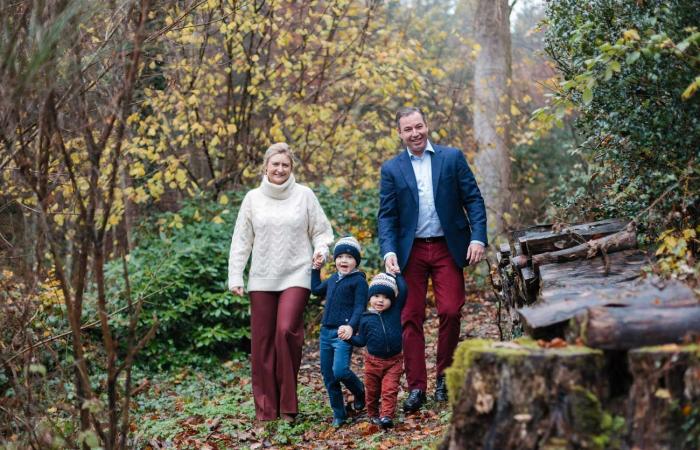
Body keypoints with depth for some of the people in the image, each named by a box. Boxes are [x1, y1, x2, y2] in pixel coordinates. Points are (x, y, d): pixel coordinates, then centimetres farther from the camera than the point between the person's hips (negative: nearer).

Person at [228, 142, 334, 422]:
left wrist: (321, 249, -12)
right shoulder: (253, 198, 8)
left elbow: (321, 230, 8)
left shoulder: (304, 195, 3)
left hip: (296, 276, -2)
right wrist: (235, 276, 3)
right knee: (262, 341, 0)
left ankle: (288, 404, -6)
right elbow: (241, 241, 9)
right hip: (261, 280, 2)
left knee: (287, 330, -19)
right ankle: (266, 408, 8)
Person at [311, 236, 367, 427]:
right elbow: (316, 290, 38)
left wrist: (351, 326, -28)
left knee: (340, 370, -20)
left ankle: (359, 392, 11)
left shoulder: (359, 281, -4)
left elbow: (359, 308, -13)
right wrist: (315, 270, 34)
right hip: (326, 331, 7)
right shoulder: (332, 280, 18)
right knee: (328, 375, 7)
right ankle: (339, 414, 17)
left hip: (343, 333, -7)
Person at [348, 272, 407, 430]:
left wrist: (396, 275, -2)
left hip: (393, 361, -1)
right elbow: (361, 340, 4)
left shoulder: (395, 311, -2)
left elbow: (403, 291, -8)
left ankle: (387, 416, -10)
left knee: (390, 390, -9)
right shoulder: (366, 319, -2)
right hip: (373, 361, 1)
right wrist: (348, 336, -11)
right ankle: (373, 415, 29)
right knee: (372, 391, 13)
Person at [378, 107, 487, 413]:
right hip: (411, 251, 1)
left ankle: (444, 376, 14)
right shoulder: (391, 169, 6)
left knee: (451, 312, -6)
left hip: (448, 249, -1)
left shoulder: (452, 157, 4)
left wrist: (478, 238, -10)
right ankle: (416, 387, 6)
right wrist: (388, 251, -12)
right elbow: (386, 215, 3)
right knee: (411, 318, 0)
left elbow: (473, 200, 2)